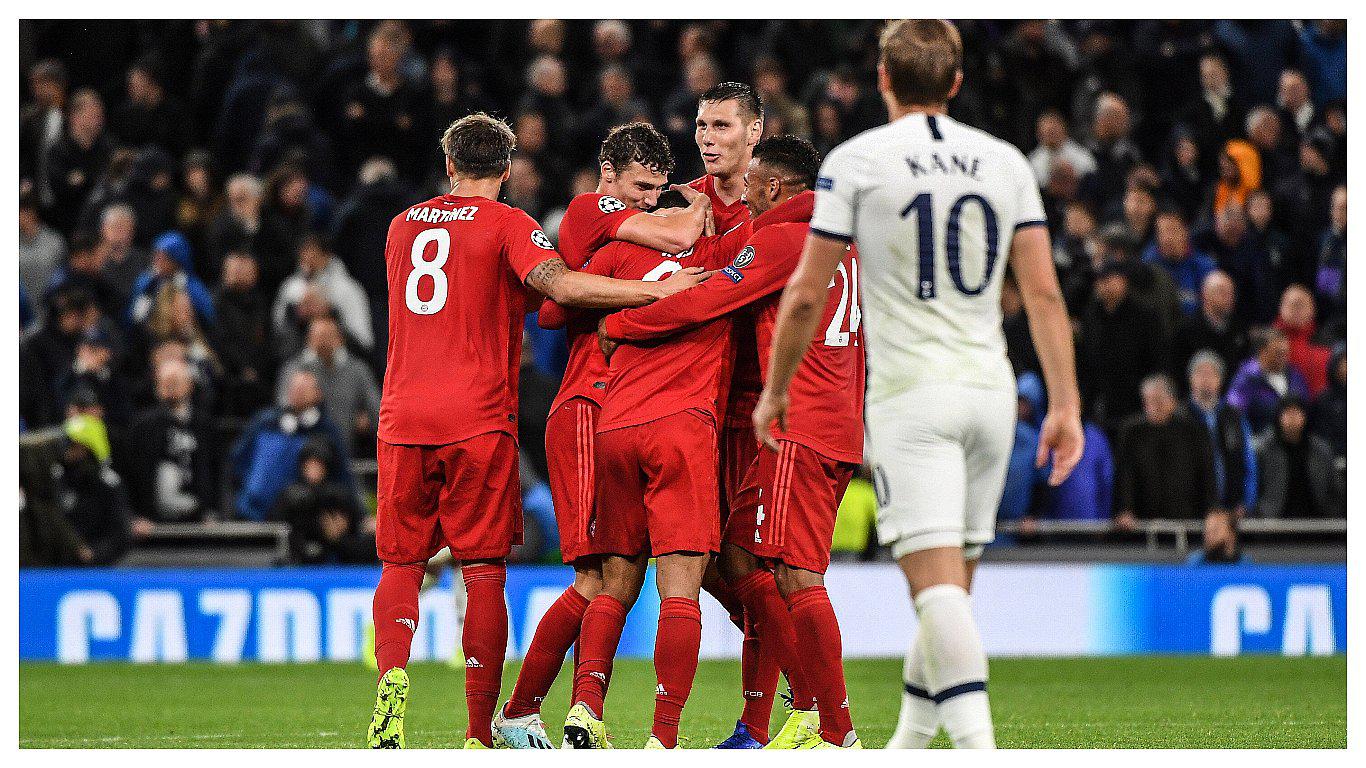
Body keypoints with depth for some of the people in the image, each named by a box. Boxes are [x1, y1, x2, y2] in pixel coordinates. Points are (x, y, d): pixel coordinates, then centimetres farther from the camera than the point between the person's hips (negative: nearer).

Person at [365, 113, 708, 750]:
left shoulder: (404, 224, 16)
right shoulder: (505, 224, 0)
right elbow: (560, 284, -17)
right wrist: (655, 291, -14)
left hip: (402, 416, 3)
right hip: (479, 417, -3)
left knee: (401, 563, 10)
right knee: (484, 571, 1)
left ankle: (392, 673, -17)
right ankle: (480, 733, -2)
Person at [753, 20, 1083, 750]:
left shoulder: (855, 161, -3)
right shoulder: (1005, 162, 8)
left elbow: (806, 294, -2)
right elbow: (1044, 293, 4)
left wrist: (775, 389, 11)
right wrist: (1065, 405, 6)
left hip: (911, 393, -4)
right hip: (990, 389, 5)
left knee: (937, 581, -12)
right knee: (952, 581, 14)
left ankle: (977, 745, -27)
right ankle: (908, 742, 23)